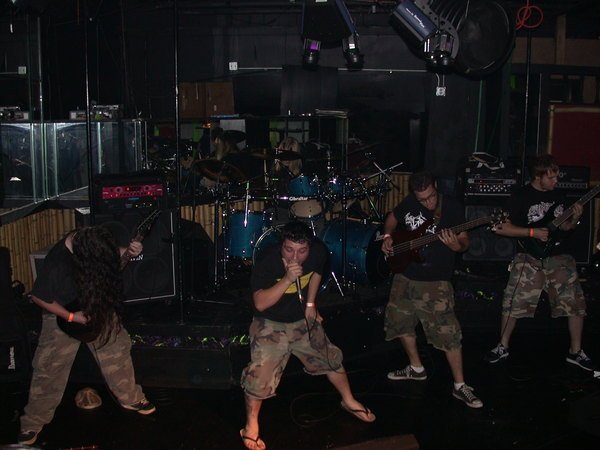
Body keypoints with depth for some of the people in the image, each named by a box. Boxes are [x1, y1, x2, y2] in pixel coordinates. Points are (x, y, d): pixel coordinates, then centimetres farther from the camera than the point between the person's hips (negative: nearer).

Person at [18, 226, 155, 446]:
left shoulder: (90, 240, -19)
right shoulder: (56, 264, -35)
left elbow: (112, 256, 2)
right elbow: (39, 297, -21)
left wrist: (128, 252, -19)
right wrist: (71, 317, -21)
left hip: (97, 307, 5)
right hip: (63, 315, -5)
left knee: (117, 350, 12)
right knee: (50, 368, 3)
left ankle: (130, 398, 32)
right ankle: (33, 421, 21)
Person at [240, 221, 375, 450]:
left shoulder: (318, 254, -16)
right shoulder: (267, 261, -29)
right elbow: (260, 304, -33)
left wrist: (311, 304, 5)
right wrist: (287, 279, -42)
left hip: (302, 321, 5)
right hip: (270, 325, -4)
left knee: (331, 359, 14)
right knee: (260, 377, -15)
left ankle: (349, 401, 41)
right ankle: (251, 427, 9)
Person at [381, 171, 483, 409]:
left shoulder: (452, 208, -14)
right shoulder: (409, 202, -3)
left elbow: (465, 242, -6)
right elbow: (392, 218, 18)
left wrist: (456, 246, -29)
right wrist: (387, 237, 1)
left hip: (435, 281, -5)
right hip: (404, 276, 5)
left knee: (447, 332, -9)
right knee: (401, 322, 15)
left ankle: (460, 386, 4)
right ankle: (416, 368, 36)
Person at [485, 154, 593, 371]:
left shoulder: (558, 195, 10)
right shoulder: (520, 197, -5)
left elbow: (564, 227, 20)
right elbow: (501, 228, -8)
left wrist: (575, 218, -2)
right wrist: (532, 232, -14)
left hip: (559, 257, 4)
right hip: (530, 258, -4)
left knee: (576, 303, 1)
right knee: (514, 303, -4)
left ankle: (576, 351, 18)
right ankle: (502, 347, 16)